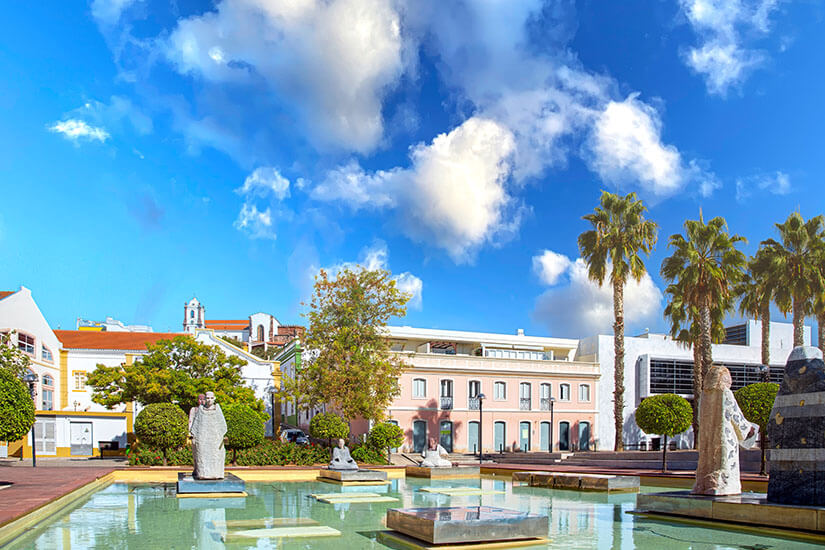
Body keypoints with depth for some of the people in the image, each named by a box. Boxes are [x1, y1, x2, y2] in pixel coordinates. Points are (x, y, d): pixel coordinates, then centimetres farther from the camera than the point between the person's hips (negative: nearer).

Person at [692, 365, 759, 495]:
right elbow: (737, 416, -3)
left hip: (706, 437, 6)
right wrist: (749, 429, 13)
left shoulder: (704, 395, 6)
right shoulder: (726, 394, -9)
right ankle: (718, 486, -8)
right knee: (724, 461, -2)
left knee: (707, 461, 8)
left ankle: (702, 487, 4)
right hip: (725, 435, -6)